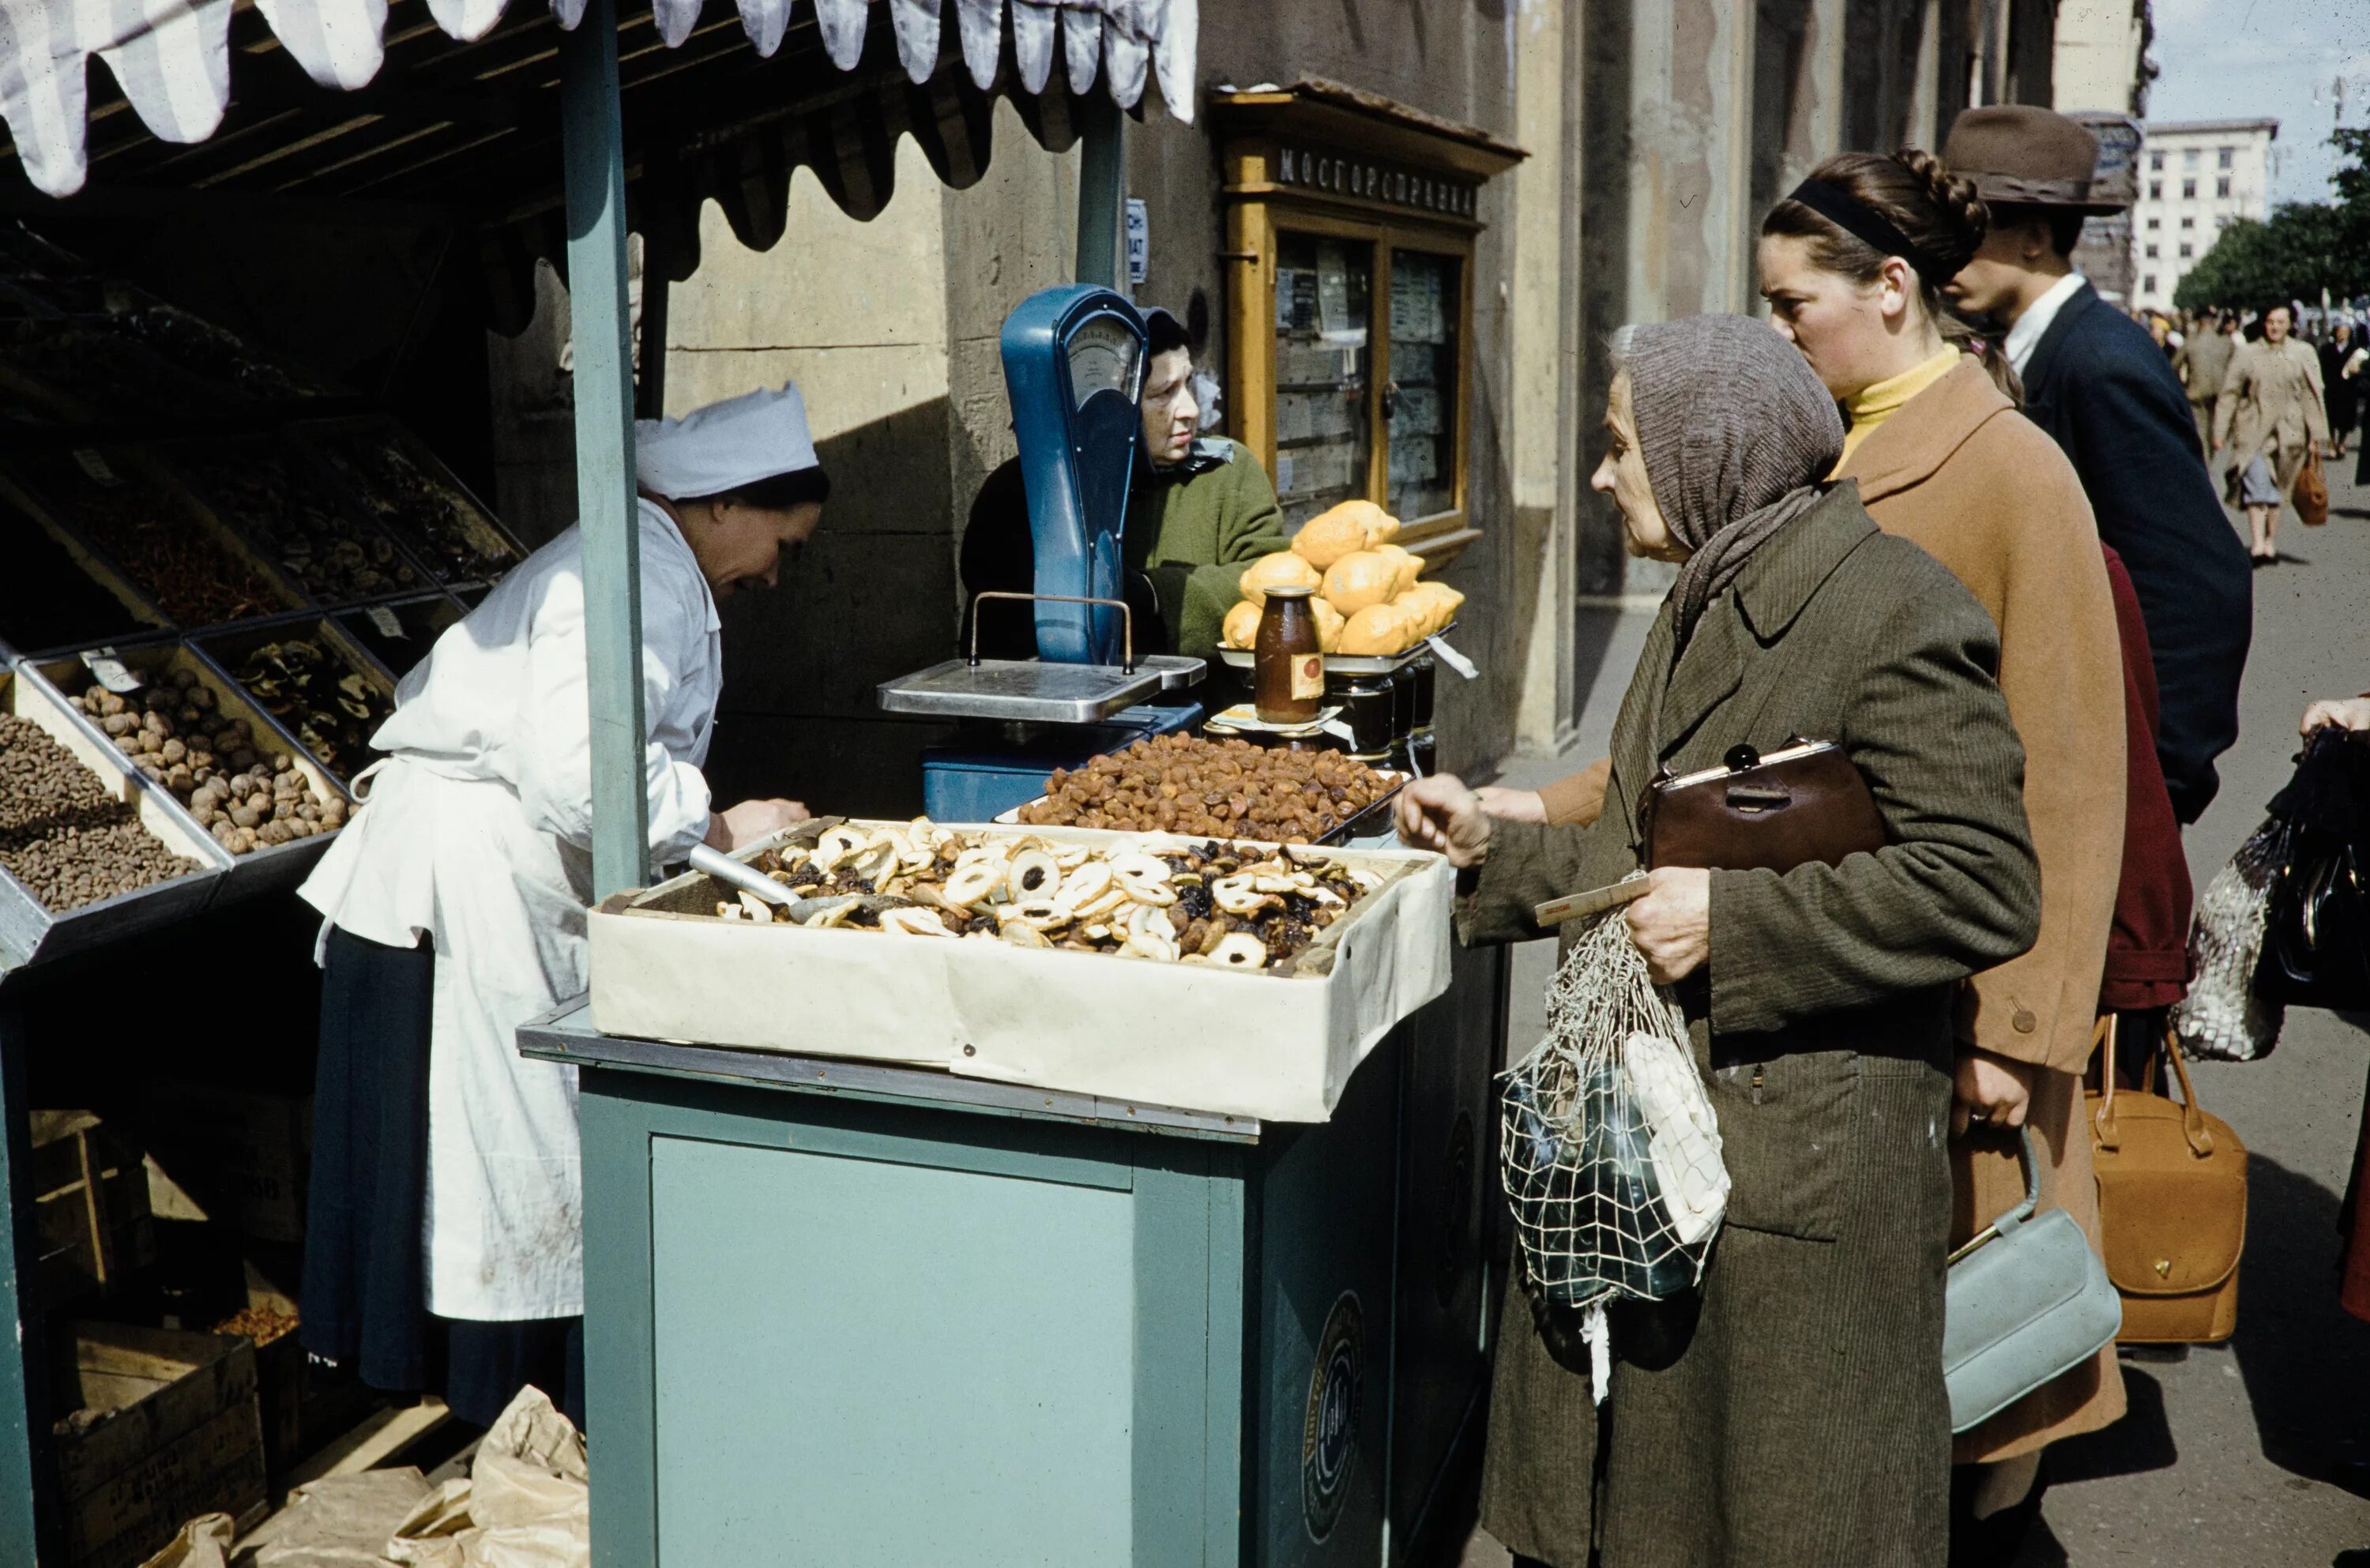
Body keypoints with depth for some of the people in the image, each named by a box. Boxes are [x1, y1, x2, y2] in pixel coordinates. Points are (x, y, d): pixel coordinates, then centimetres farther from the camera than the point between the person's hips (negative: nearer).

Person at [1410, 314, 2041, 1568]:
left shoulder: (1892, 609, -15)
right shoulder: (1709, 605, 14)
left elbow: (1984, 889, -21)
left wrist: (1732, 922, -22)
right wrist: (1490, 849, 13)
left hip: (1798, 1163, -9)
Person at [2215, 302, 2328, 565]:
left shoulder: (2303, 354, 6)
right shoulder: (2247, 354, 4)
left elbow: (2312, 396, 6)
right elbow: (2229, 393, 5)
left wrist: (2316, 434, 3)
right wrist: (2220, 432, 1)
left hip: (2287, 432, 1)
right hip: (2253, 431, -1)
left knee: (2277, 491, 7)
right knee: (2256, 486, -13)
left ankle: (2271, 543, 18)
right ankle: (2258, 544, -17)